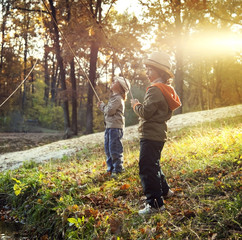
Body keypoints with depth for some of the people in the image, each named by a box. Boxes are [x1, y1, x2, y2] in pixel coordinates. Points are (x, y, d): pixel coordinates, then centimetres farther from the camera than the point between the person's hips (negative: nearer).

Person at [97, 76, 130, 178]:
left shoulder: (118, 98, -12)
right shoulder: (113, 97, 19)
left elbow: (110, 111, -19)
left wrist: (102, 105, -3)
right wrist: (102, 106, 6)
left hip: (115, 127, -10)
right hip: (109, 126, 10)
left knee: (114, 149, -7)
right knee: (108, 148, 14)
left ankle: (118, 169, 0)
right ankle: (111, 167, 23)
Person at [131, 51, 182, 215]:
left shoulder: (155, 90, -18)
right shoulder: (166, 90, 15)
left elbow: (145, 112, -21)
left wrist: (136, 104, -3)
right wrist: (141, 106, 14)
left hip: (150, 135, -11)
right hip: (158, 134, 11)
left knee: (147, 168, -10)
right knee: (152, 165, 25)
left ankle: (155, 203, -11)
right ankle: (164, 191, 39)